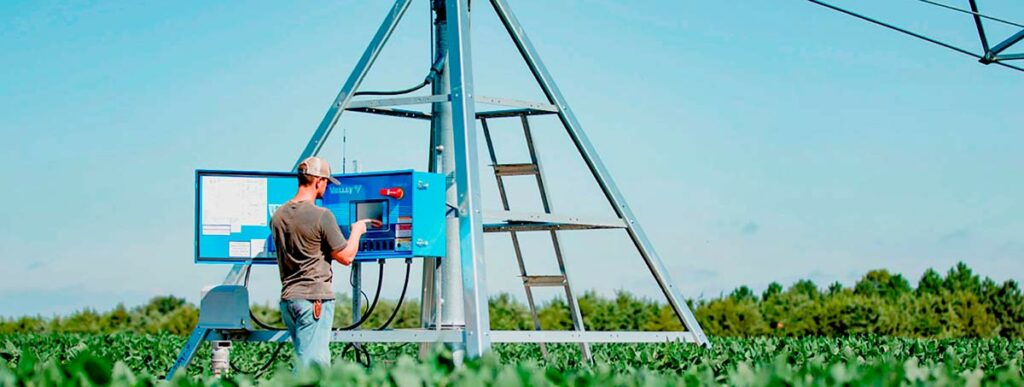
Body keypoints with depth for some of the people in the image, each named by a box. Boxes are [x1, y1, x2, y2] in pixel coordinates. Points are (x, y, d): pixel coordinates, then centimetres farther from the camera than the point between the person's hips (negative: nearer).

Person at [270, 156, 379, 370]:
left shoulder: (278, 216, 7)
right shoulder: (321, 216, -15)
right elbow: (346, 257, -8)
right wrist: (356, 231, 11)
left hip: (287, 298, 8)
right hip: (315, 299, -8)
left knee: (318, 361, 17)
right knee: (310, 364, -6)